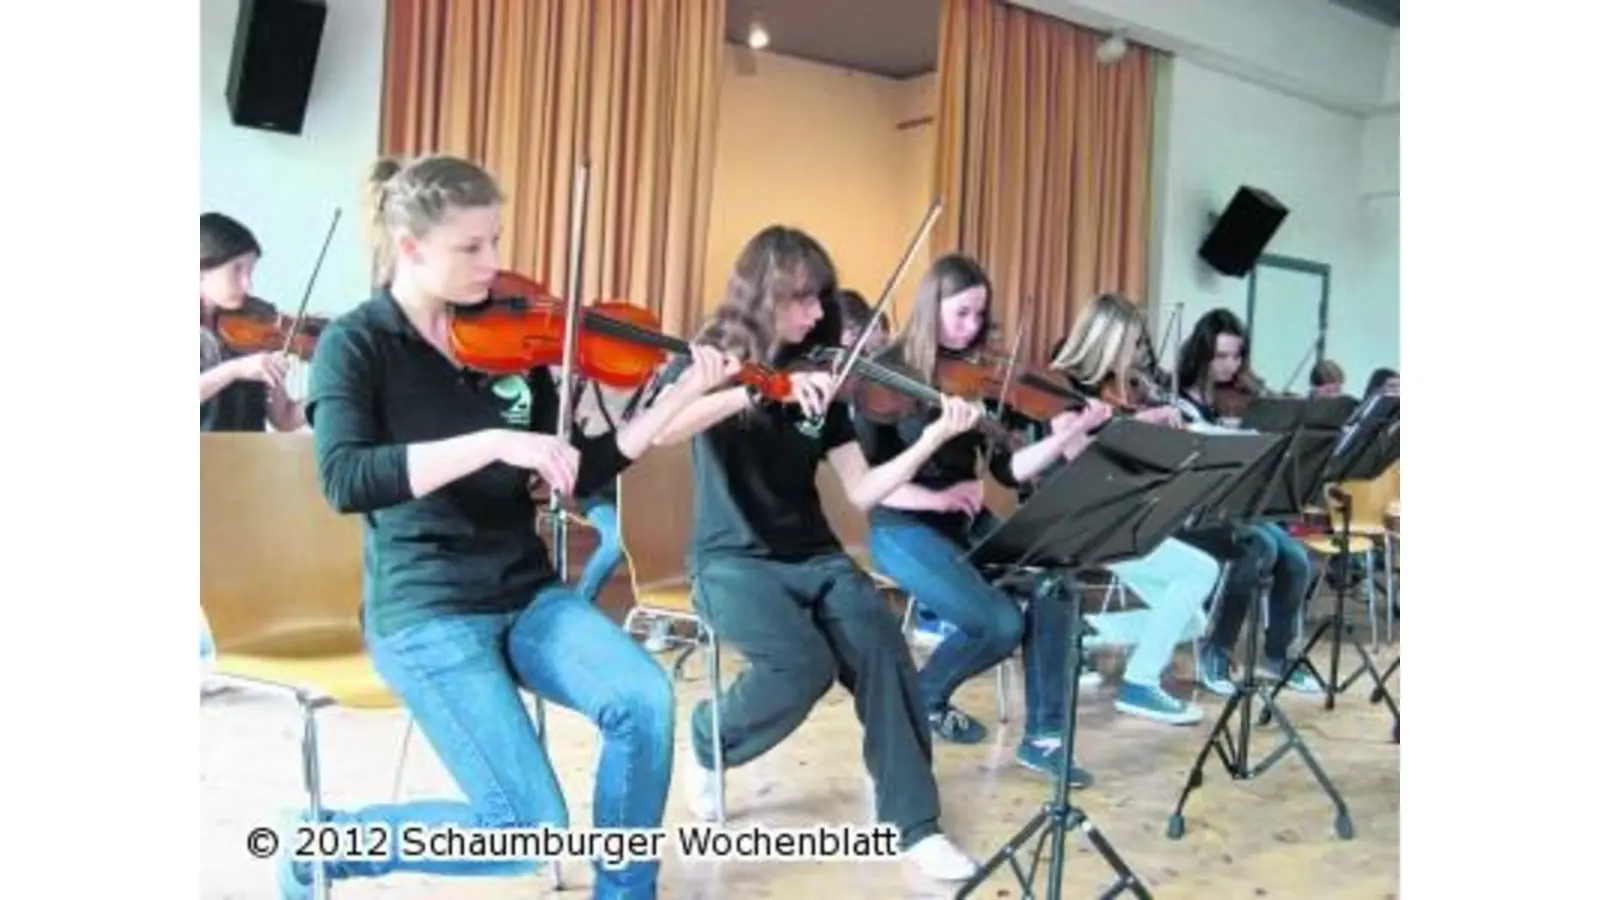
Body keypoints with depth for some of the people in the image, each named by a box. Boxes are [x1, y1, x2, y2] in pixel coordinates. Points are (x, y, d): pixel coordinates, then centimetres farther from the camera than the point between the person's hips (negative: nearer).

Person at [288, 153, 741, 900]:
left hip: (527, 592, 5)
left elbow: (581, 476, 7)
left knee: (645, 701, -21)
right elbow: (345, 481, -25)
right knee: (529, 832, -13)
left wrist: (679, 398, -3)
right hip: (426, 609, -5)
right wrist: (494, 442, -32)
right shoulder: (356, 344, -7)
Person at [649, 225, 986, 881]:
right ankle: (707, 747, 3)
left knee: (881, 647, -24)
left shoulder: (819, 379, 8)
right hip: (733, 558, -4)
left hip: (815, 557, 4)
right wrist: (761, 387, -33)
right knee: (806, 665, -29)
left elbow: (862, 491, 2)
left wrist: (933, 439, -12)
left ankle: (913, 823, -11)